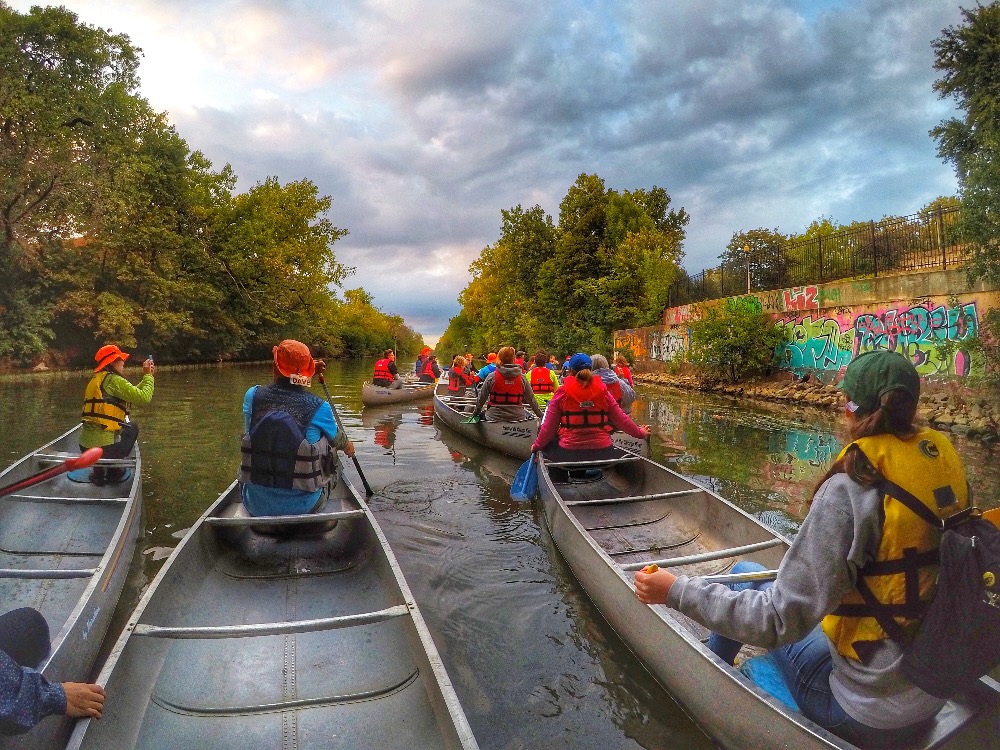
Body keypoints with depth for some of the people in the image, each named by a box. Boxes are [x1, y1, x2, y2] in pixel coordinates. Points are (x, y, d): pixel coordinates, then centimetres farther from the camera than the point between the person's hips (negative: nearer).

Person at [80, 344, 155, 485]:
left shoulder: (96, 380, 16)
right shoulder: (114, 380, -10)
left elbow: (133, 393, 21)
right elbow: (144, 398, -15)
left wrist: (147, 376, 21)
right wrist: (148, 376, -1)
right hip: (105, 446, -7)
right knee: (133, 427, 20)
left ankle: (99, 469, 23)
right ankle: (115, 469, 14)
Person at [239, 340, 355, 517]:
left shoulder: (251, 396, -9)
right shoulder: (319, 408, -13)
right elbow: (338, 440, 10)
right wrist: (348, 446, 33)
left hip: (256, 506, 2)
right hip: (304, 507, -2)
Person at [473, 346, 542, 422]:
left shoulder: (492, 377, -7)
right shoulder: (522, 378, -3)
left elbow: (481, 398, 2)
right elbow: (531, 399, 2)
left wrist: (476, 411, 20)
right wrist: (541, 415, 15)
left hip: (495, 417, -1)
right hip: (517, 417, 1)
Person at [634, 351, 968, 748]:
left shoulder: (849, 489, -26)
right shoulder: (947, 461, -5)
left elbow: (782, 619, -27)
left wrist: (678, 591, -19)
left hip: (869, 716, -7)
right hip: (936, 692, 7)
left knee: (745, 572, 11)